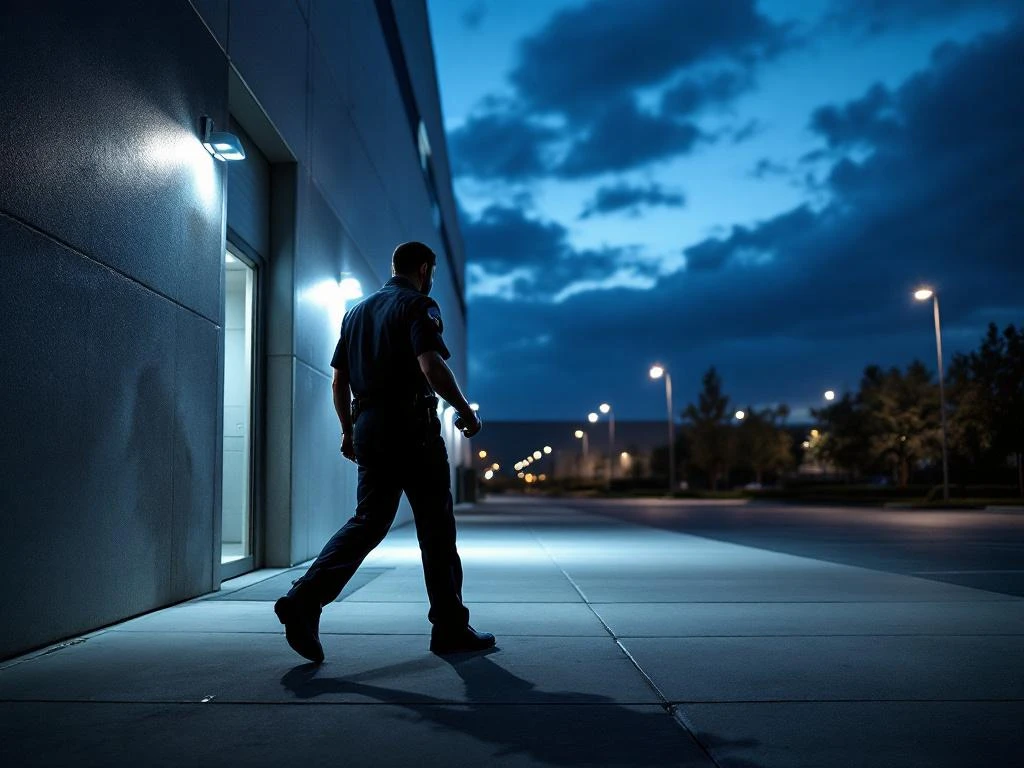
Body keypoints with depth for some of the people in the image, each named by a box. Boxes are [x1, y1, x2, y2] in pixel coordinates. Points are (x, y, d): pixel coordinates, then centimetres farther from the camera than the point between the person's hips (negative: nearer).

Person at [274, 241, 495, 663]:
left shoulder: (357, 310, 18)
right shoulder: (418, 305, -5)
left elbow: (339, 380, 17)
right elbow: (432, 366, -20)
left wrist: (348, 431, 23)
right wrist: (466, 411, -10)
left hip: (368, 427, 7)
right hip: (411, 427, -7)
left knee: (367, 521, 9)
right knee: (436, 528, 2)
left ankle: (304, 599, -7)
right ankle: (450, 628, 10)